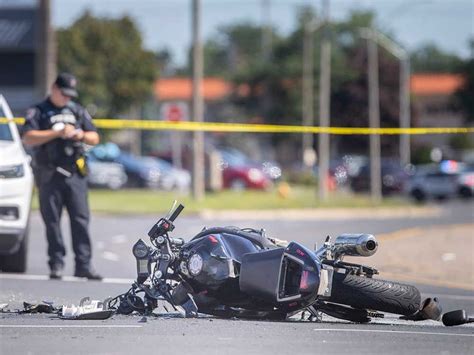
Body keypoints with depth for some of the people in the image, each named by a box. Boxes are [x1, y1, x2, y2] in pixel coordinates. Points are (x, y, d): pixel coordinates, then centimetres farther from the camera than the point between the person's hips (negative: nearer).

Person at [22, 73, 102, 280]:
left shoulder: (78, 111, 17)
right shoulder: (38, 111, 5)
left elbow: (95, 138, 18)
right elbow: (28, 138, -10)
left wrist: (82, 135, -5)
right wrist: (58, 133, -15)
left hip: (75, 174, 2)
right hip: (49, 175, -2)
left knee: (80, 219, -5)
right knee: (52, 220, 0)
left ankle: (83, 264, -8)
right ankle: (56, 264, 4)